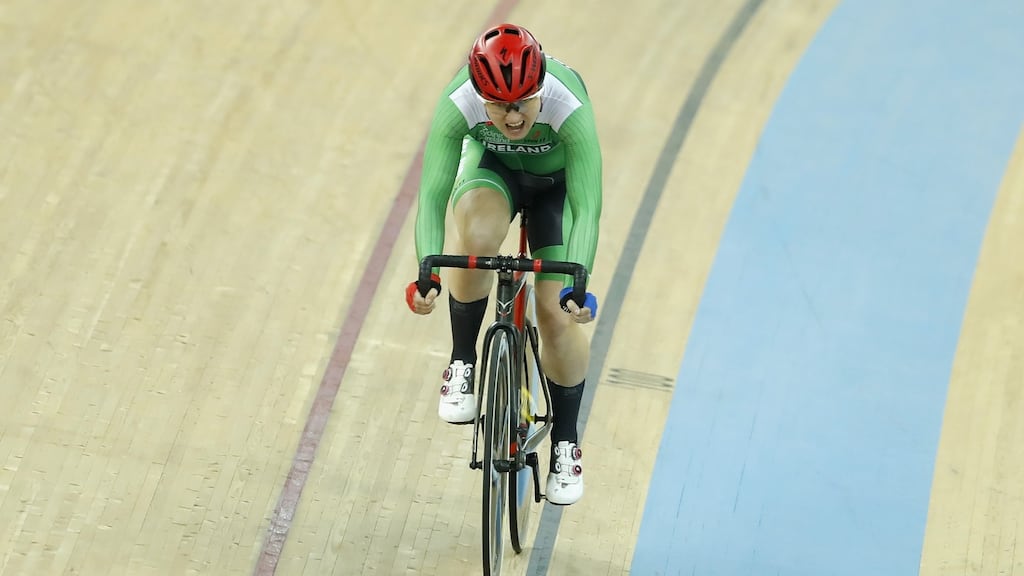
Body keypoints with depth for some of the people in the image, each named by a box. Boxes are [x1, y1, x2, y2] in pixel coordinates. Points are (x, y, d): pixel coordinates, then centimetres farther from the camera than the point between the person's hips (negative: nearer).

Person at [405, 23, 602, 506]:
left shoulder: (570, 106, -38)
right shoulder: (457, 104, -34)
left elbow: (587, 206, -40)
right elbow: (432, 195, -36)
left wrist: (578, 284, -52)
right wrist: (428, 273, -50)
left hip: (560, 182, 0)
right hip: (493, 171, 1)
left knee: (558, 311, -11)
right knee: (477, 235, -35)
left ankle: (565, 443, 11)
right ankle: (462, 364, -12)